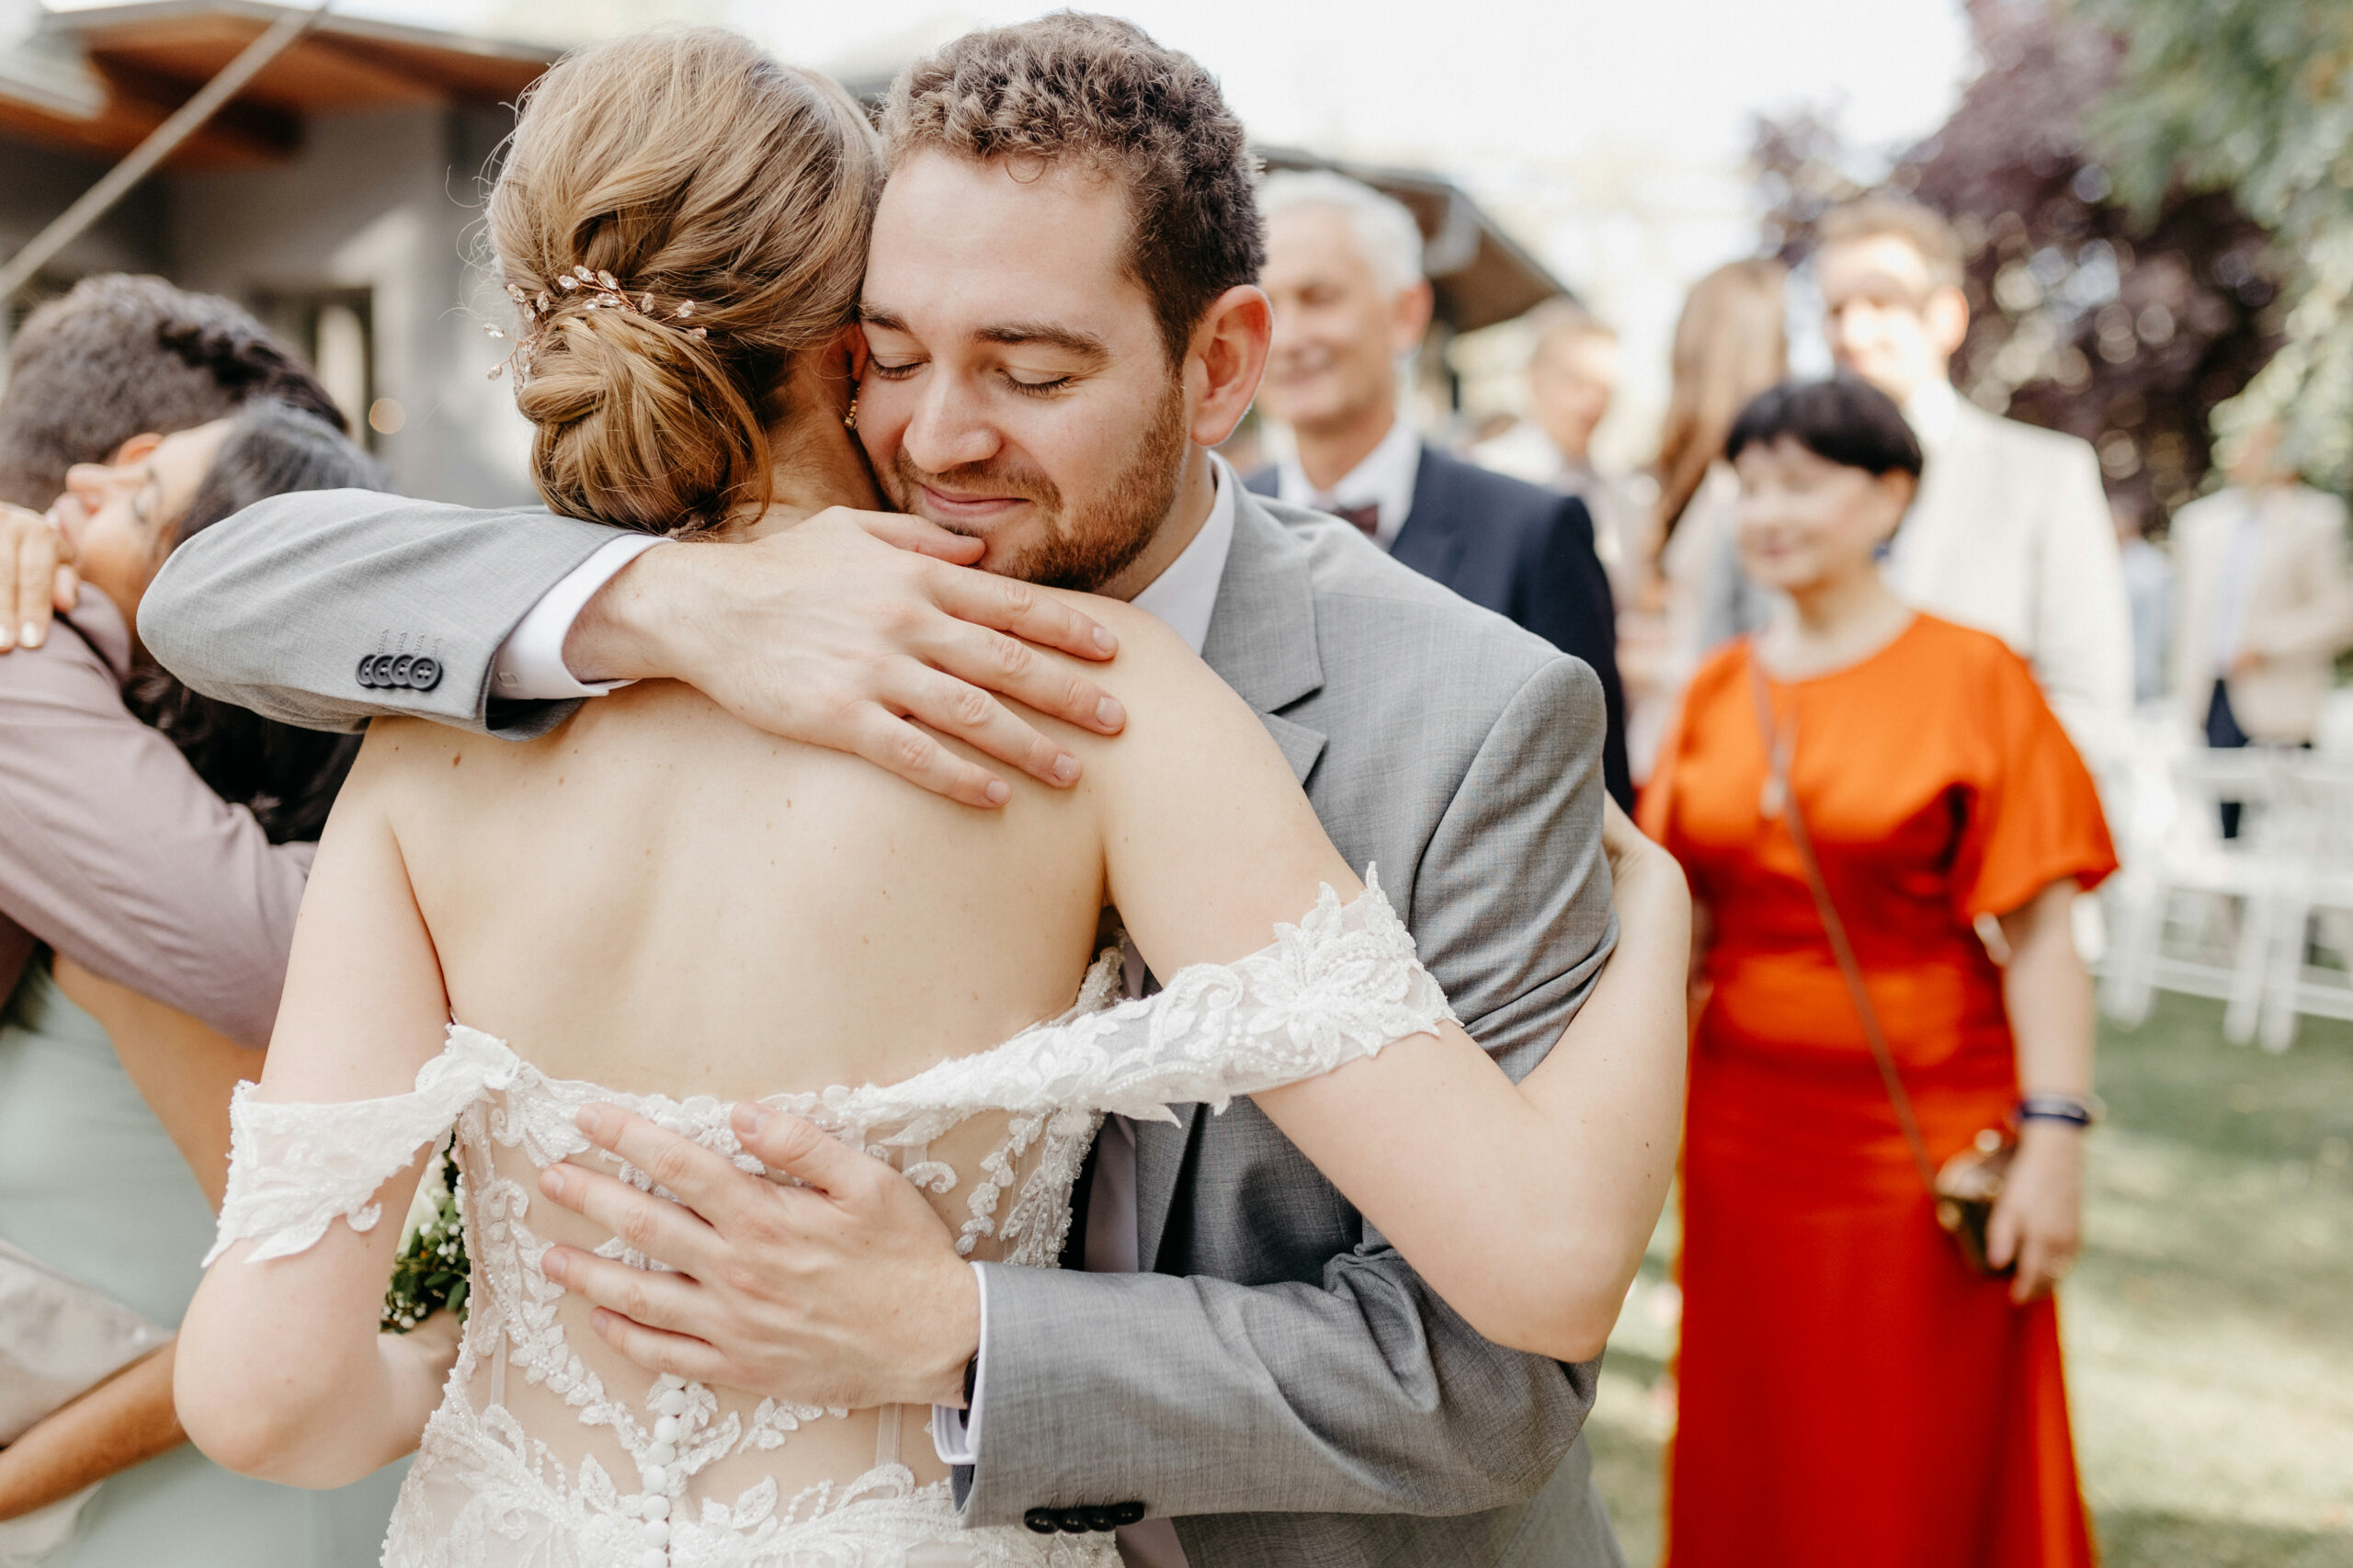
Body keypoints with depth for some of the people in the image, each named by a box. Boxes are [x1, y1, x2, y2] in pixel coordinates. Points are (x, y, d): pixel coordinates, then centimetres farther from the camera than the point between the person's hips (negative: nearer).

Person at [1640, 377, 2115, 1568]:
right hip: (1747, 1126, 4)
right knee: (1757, 1468, 12)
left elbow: (2038, 931, -9)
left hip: (1926, 1133, -4)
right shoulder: (1718, 688, 8)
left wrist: (2053, 1137, -15)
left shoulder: (1972, 677, -5)